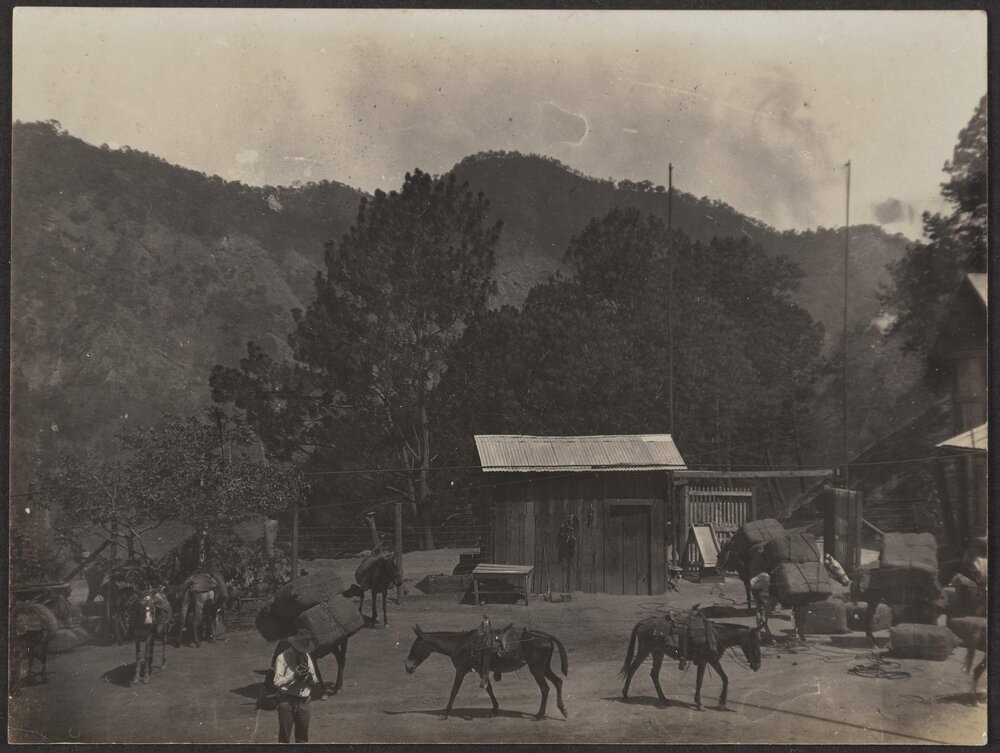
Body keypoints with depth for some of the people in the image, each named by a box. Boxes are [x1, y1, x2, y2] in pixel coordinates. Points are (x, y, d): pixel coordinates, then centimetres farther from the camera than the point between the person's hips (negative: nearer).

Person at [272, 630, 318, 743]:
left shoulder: (307, 657, 10)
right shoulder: (283, 658, -7)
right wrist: (294, 676, -24)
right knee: (284, 735, -1)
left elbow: (314, 681, 12)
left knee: (303, 734, 13)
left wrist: (310, 677, -11)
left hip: (303, 701, 5)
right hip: (287, 701, -5)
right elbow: (277, 681, -13)